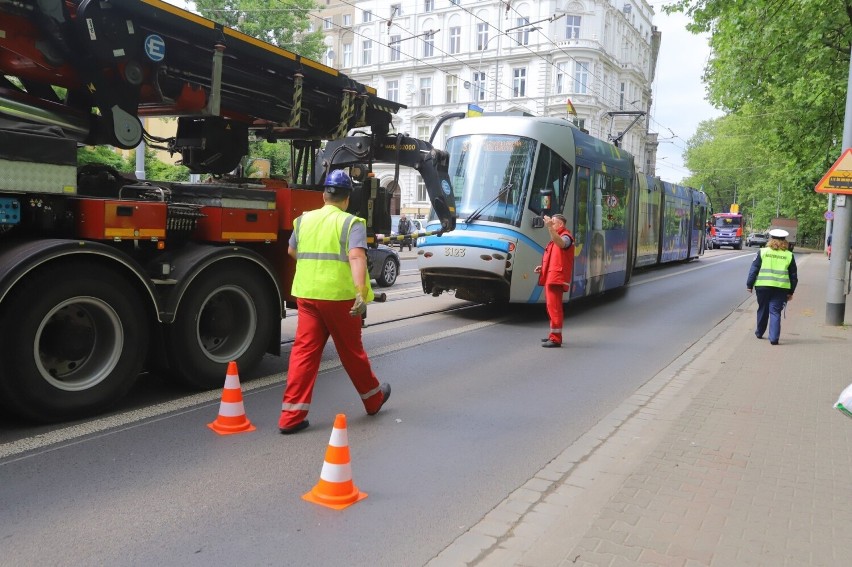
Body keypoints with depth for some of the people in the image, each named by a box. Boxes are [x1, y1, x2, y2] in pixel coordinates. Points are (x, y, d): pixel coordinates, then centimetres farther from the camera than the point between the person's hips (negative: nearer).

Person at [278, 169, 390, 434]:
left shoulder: (304, 220, 11)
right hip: (339, 295, -4)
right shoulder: (351, 223, -5)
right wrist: (361, 293, -30)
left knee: (304, 351, 4)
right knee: (351, 350, 11)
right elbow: (356, 256, -21)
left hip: (306, 294, 4)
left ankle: (292, 416, 1)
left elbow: (292, 251, 27)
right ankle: (373, 398, 32)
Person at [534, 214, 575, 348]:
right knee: (551, 307, 16)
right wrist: (543, 267, 16)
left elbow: (561, 243, -33)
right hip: (550, 278, 11)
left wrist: (550, 227, -42)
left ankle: (556, 339, -12)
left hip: (556, 279, -11)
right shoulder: (556, 239, 25)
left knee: (554, 307, -12)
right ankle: (554, 335, 26)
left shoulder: (565, 237, -7)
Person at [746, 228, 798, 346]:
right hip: (781, 287, 0)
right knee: (775, 312, 1)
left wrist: (749, 284, 6)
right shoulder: (789, 255, 5)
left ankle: (759, 333, 30)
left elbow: (754, 269, 0)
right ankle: (774, 337, -7)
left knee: (762, 310, 16)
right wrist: (790, 292, 16)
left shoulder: (762, 252, 1)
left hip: (763, 286, 0)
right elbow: (793, 275, 9)